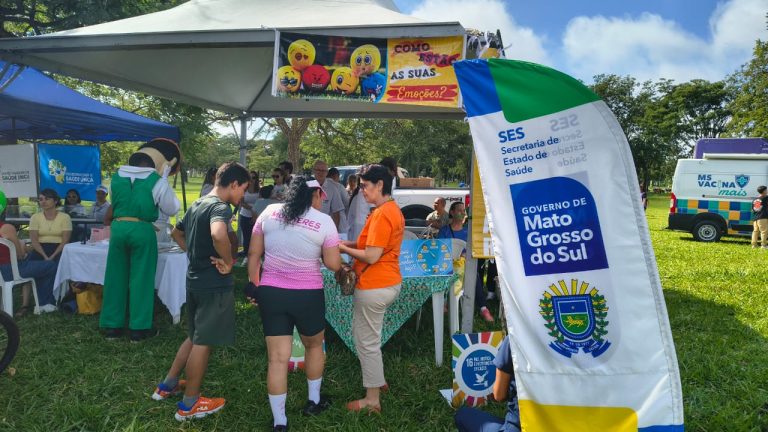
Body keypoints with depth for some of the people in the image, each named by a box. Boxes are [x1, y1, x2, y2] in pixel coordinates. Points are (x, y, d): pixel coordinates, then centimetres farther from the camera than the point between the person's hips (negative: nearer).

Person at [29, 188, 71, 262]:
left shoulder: (65, 217, 1)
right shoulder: (35, 217, 7)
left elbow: (65, 241, -5)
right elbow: (34, 241, 0)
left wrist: (52, 257, -17)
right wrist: (45, 256, -15)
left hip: (58, 249, -1)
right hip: (40, 249, 1)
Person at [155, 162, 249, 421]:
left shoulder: (197, 204, 11)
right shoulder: (220, 207, -18)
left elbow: (176, 233, 25)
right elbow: (218, 234, -40)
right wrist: (228, 262, -25)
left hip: (195, 280, 9)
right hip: (214, 284, -9)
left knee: (195, 337, 23)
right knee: (203, 342, 3)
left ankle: (167, 385, 34)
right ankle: (190, 404, 15)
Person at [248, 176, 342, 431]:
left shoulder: (269, 212, -1)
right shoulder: (324, 221, -9)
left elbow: (254, 254, 3)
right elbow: (333, 265, -6)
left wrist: (255, 285, 14)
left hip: (271, 292, 2)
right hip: (308, 295, -2)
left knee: (277, 358, 6)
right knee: (314, 345, 24)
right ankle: (314, 401, 37)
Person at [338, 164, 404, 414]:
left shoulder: (382, 214, -21)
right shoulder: (392, 210, 11)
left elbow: (371, 256, -23)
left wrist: (343, 249, -10)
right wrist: (350, 244, 5)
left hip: (375, 287, -10)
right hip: (389, 283, 10)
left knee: (367, 342, 3)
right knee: (363, 334, 25)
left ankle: (372, 400, 15)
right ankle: (378, 379, 39)